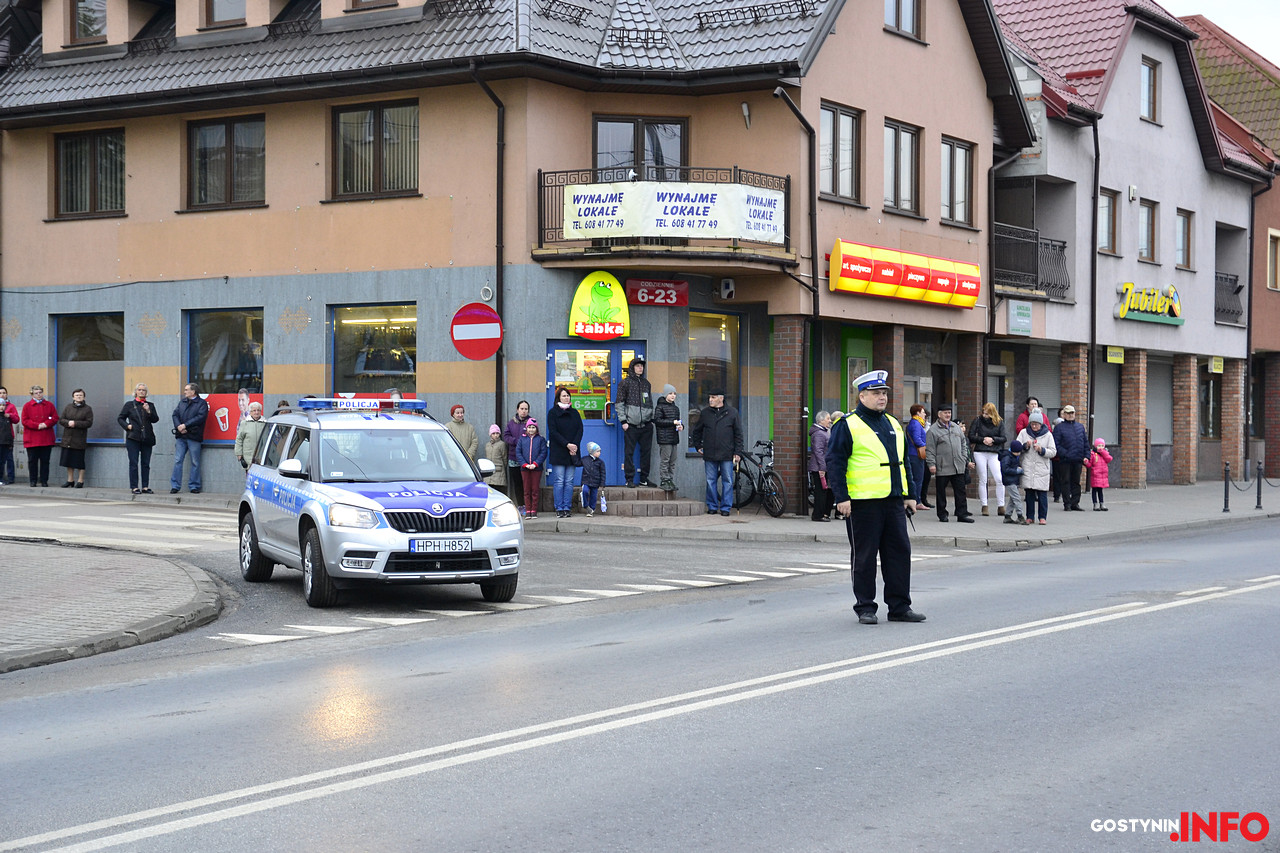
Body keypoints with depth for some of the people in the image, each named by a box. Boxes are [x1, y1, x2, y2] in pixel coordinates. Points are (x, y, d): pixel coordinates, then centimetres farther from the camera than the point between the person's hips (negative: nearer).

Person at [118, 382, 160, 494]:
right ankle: (134, 487, -1)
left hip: (147, 438, 2)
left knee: (146, 464, 4)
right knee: (134, 463, -3)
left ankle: (145, 487, 7)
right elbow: (120, 418, 10)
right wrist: (127, 426, -6)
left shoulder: (150, 405, 12)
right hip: (133, 438, -2)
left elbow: (155, 419, 3)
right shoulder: (129, 405, 7)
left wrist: (149, 411, -12)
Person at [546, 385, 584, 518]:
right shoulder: (552, 412, 3)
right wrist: (567, 445, -15)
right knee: (559, 481, -6)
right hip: (558, 452, -3)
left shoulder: (574, 413, 15)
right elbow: (553, 431, -6)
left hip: (572, 452, 4)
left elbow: (580, 430, 8)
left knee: (569, 482, 1)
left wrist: (575, 445, -9)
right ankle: (559, 509, -4)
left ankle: (567, 508, 3)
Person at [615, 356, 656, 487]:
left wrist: (652, 419, 15)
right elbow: (619, 404, -2)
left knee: (646, 451, 7)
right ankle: (630, 479, 3)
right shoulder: (625, 383, 0)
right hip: (631, 425, -5)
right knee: (629, 452, -3)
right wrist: (623, 421, -9)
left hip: (646, 424, 5)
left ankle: (644, 478, 15)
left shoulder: (646, 383, 16)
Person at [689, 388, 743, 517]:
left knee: (727, 481, 0)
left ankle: (725, 507, 7)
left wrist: (737, 452, -1)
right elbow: (696, 431, 21)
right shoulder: (705, 413, 7)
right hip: (709, 454, 2)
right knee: (711, 481, 4)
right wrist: (698, 446, 13)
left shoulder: (732, 412, 2)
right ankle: (712, 506, 13)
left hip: (727, 454, -2)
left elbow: (738, 434, 4)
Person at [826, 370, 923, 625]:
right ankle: (865, 608, 9)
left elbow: (904, 461, 23)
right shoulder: (847, 425, -5)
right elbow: (834, 462, -8)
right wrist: (842, 497, -14)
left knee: (900, 552, 7)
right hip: (862, 503, -6)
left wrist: (910, 495, 18)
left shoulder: (894, 425, 17)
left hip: (893, 501, 7)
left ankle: (899, 606, 15)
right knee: (864, 557, 0)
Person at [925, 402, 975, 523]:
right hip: (942, 468, -5)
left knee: (960, 491, 4)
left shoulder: (956, 428, 15)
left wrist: (966, 460, 15)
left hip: (958, 466, 5)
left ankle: (962, 514, 8)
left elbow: (963, 445, 21)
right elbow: (930, 450, -6)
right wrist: (931, 464, -14)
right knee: (941, 492, 4)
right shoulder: (933, 430, -3)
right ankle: (942, 514, 13)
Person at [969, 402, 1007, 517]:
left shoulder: (998, 423, 4)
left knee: (999, 480, -8)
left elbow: (1004, 438, 1)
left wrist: (992, 439, -12)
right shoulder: (978, 420, 3)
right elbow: (971, 436, 1)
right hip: (980, 453, 0)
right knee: (982, 480, 3)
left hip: (994, 454, 0)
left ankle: (1000, 506, 0)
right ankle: (984, 506, 9)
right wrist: (983, 439, -10)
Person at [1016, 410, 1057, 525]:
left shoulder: (1047, 434, 4)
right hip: (1028, 468, 1)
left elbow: (1053, 452, 2)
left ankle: (1043, 517, 3)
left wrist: (1041, 450, -13)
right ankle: (1030, 517, 9)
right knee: (1029, 493, 2)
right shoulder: (1023, 433, 7)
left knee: (1042, 493, -4)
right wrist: (1025, 446, -12)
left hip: (1042, 469, -1)